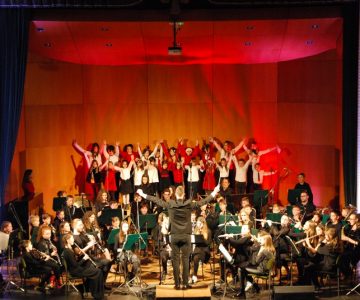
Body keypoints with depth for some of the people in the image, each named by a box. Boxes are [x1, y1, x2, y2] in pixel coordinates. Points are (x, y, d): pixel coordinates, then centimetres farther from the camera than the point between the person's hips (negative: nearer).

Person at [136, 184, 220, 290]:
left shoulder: (170, 205, -5)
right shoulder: (189, 205, -7)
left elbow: (157, 200, 3)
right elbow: (203, 202, 0)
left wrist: (143, 195, 13)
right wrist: (214, 193, 11)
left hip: (175, 236, 0)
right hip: (186, 236, 0)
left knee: (176, 260, 5)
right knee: (185, 260, 4)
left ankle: (177, 284, 6)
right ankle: (185, 283, 4)